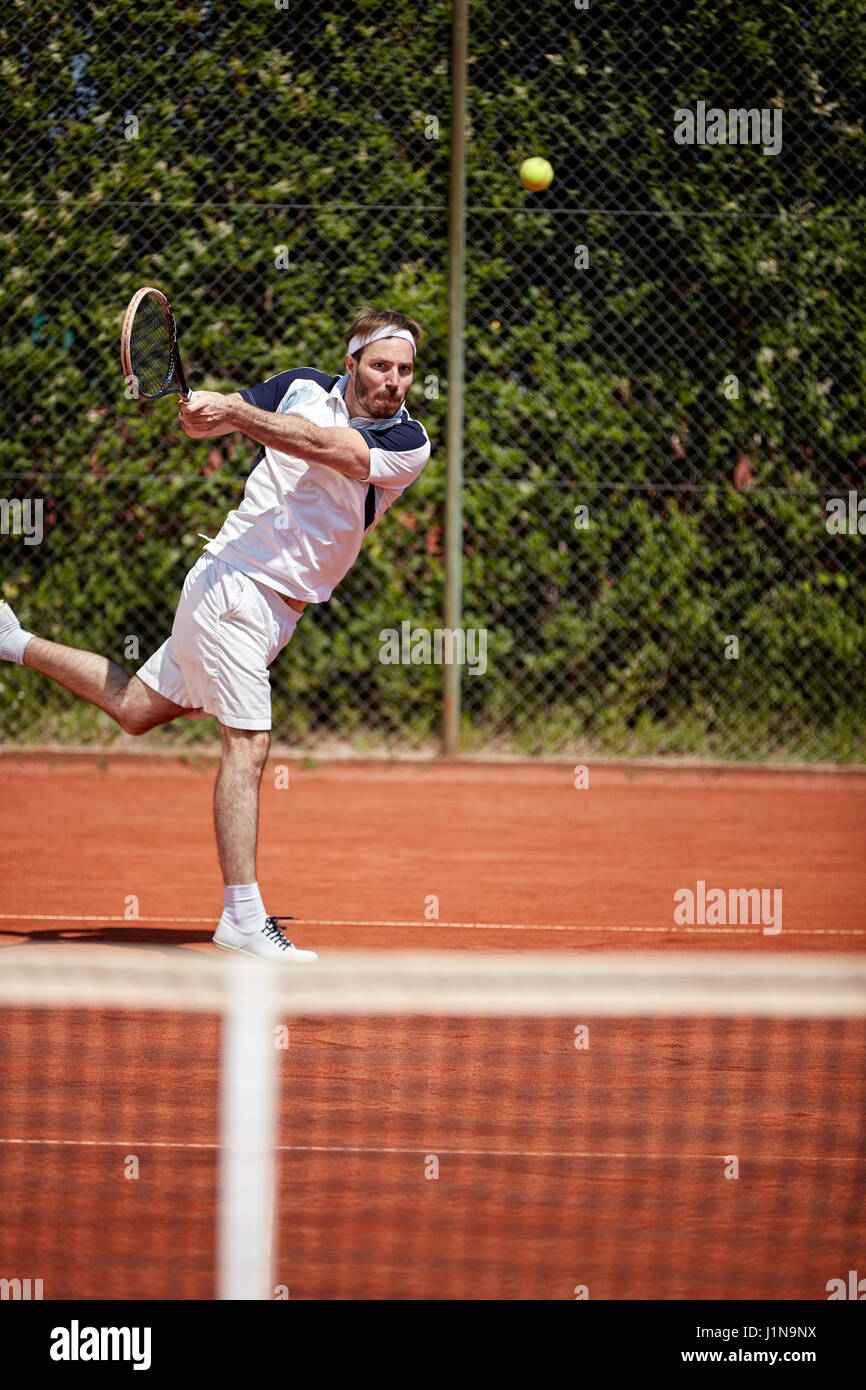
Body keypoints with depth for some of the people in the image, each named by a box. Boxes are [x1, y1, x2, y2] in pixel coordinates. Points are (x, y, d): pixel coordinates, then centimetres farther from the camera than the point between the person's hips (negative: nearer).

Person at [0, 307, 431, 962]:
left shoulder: (409, 442, -5)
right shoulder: (302, 387, -4)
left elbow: (324, 447, -21)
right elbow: (211, 414, 9)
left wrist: (232, 412, -30)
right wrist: (202, 407, -15)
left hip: (276, 610, 5)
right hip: (234, 582, -5)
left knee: (139, 708, 17)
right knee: (248, 745, -12)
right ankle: (243, 917, -10)